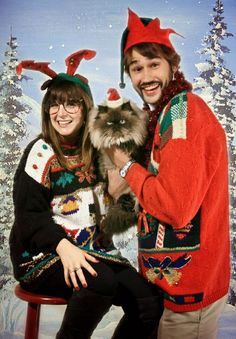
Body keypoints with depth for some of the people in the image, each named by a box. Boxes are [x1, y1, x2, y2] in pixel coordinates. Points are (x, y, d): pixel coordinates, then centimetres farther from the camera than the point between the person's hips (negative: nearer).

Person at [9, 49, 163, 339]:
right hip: (42, 255, -4)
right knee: (100, 281, -33)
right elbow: (28, 214, -12)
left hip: (89, 250, 5)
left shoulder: (95, 150, 7)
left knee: (149, 302, -15)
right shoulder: (41, 152, -6)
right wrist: (63, 247, -26)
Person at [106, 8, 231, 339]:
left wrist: (126, 166, -14)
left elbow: (176, 207, -27)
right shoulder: (166, 112, 11)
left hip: (186, 285, -9)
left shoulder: (182, 110, -19)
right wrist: (128, 181, 0)